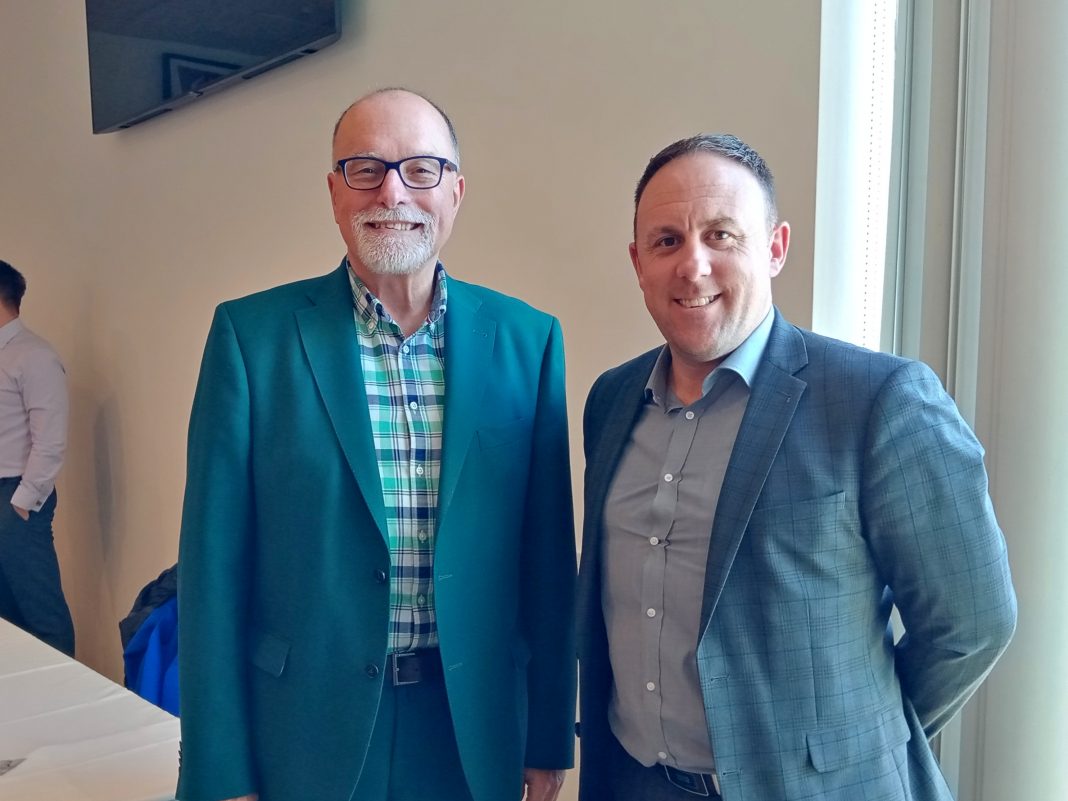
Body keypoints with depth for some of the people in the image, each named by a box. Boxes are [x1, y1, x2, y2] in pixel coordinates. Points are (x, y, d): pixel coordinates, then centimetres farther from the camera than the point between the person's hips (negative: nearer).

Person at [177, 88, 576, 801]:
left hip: (474, 726, 2)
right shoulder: (251, 334, -7)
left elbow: (548, 558, 1)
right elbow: (214, 565, -6)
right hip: (305, 727, -1)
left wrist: (550, 739, 4)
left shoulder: (528, 340, -2)